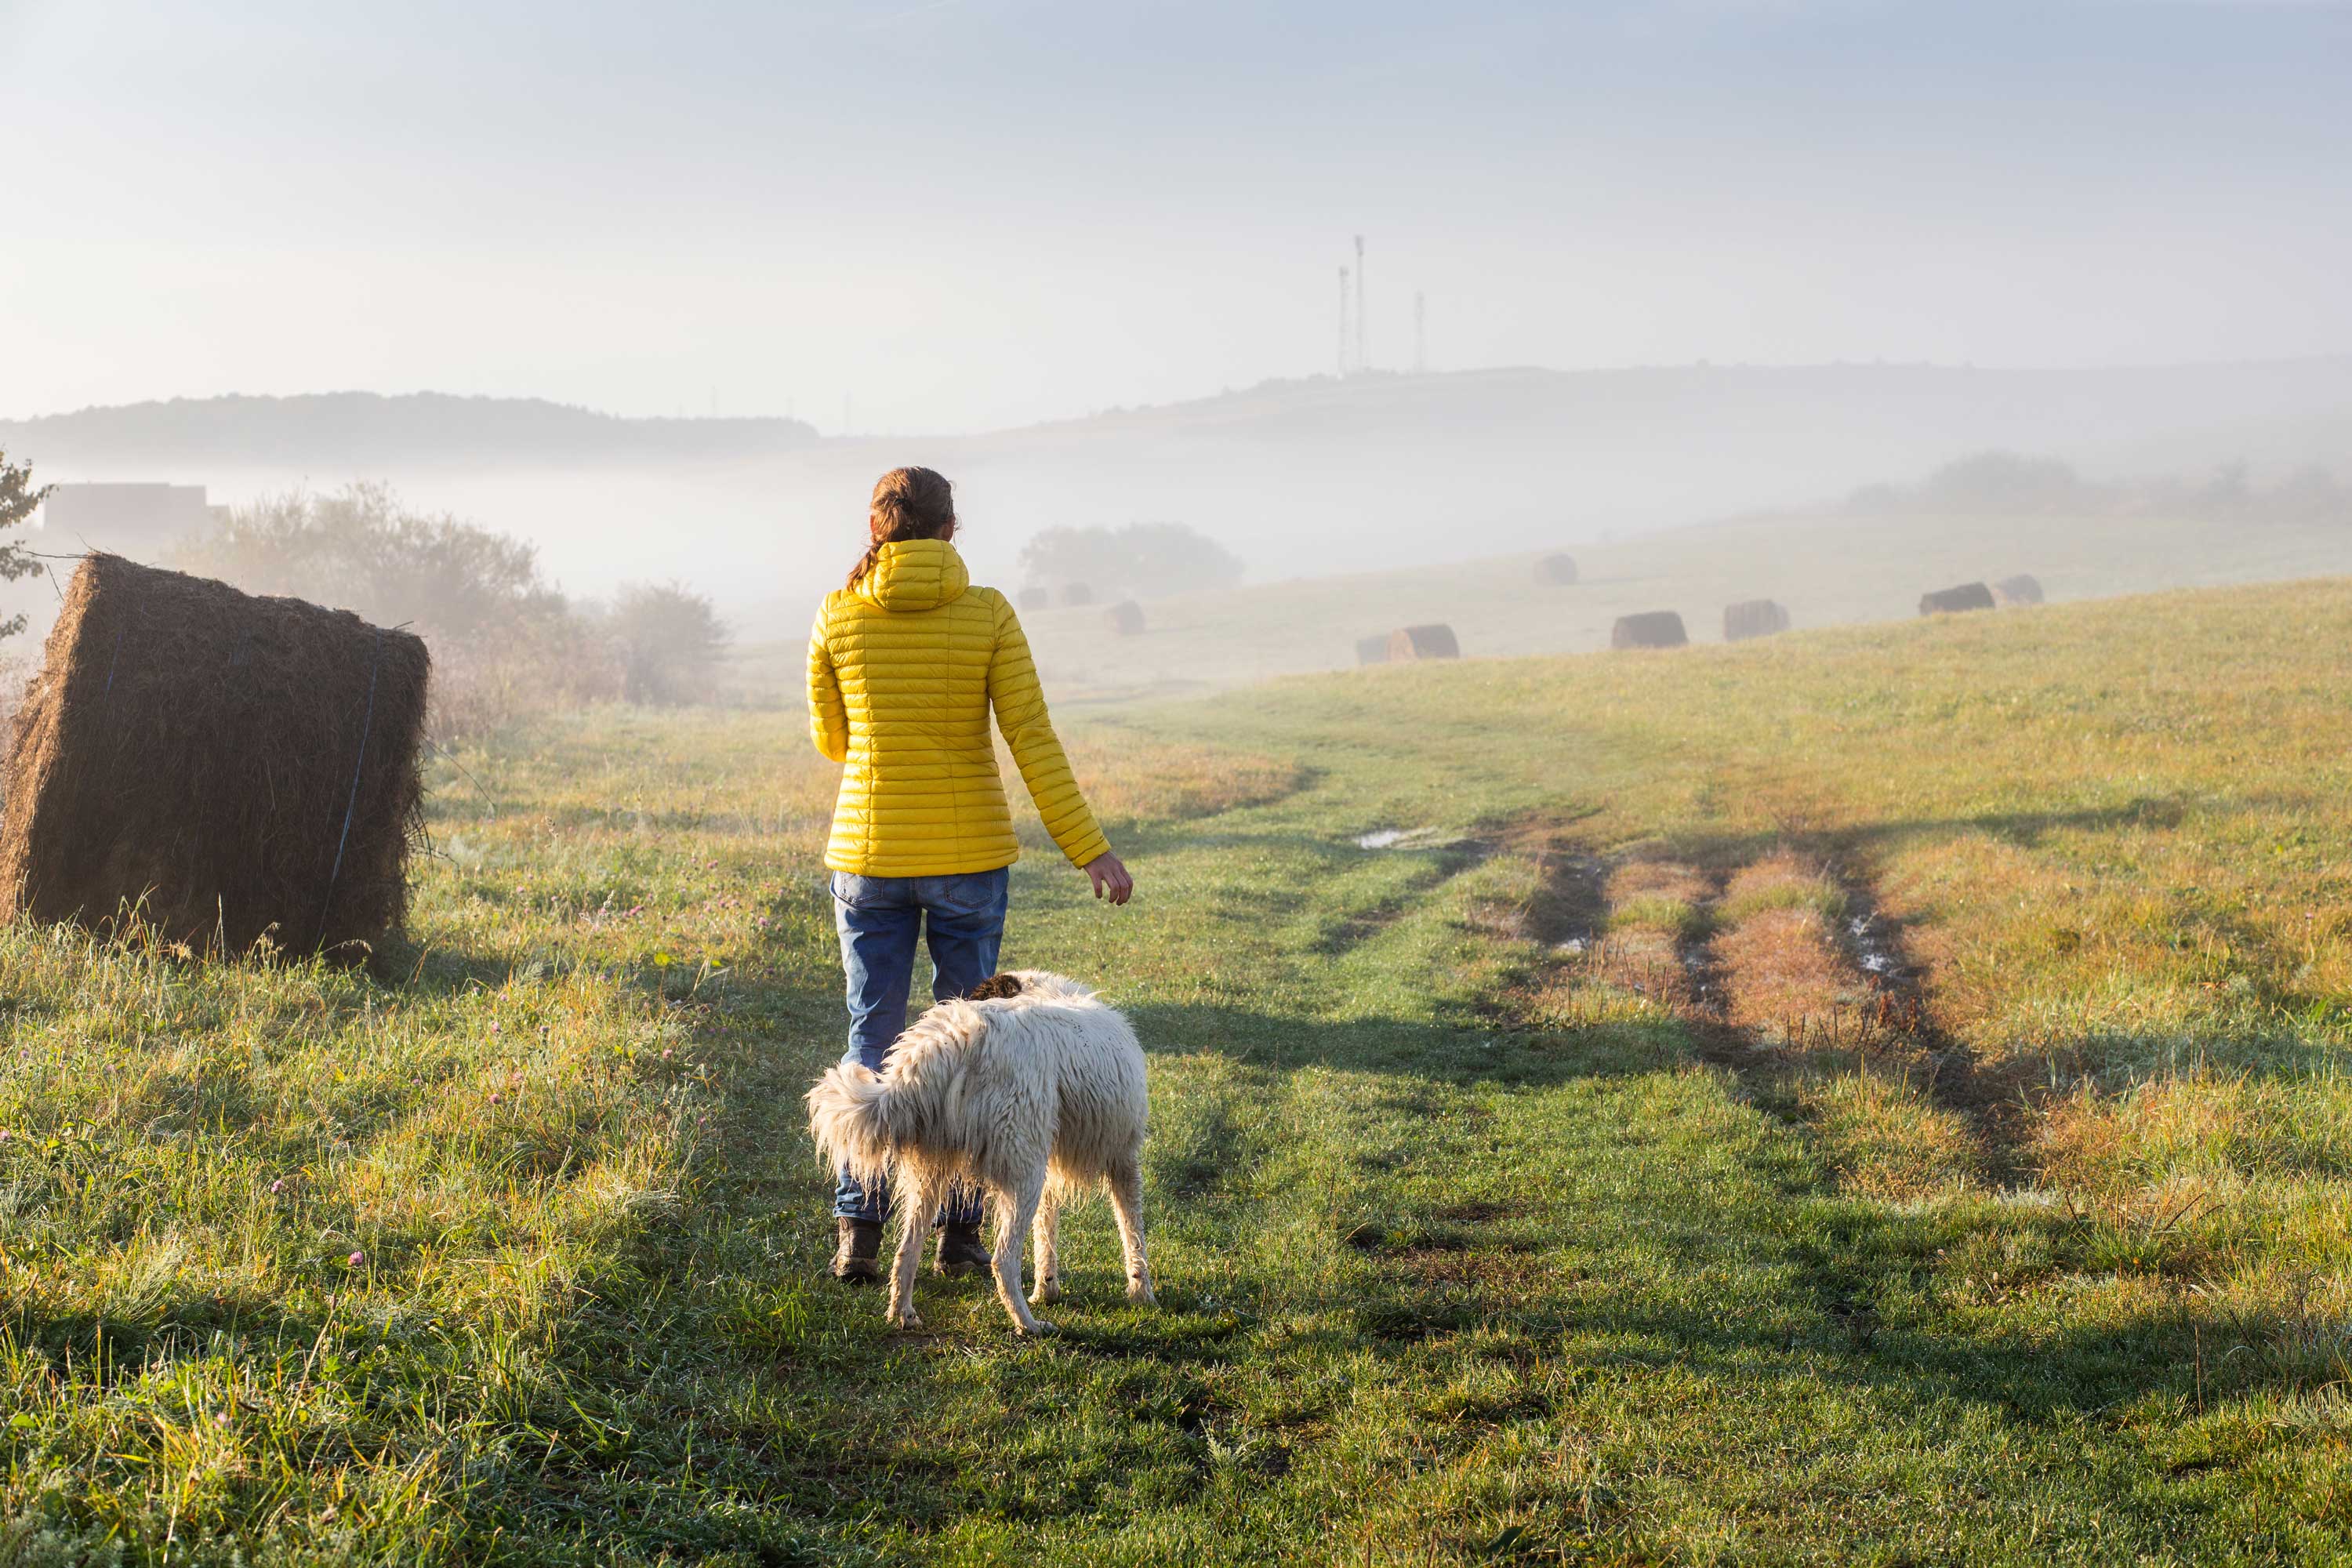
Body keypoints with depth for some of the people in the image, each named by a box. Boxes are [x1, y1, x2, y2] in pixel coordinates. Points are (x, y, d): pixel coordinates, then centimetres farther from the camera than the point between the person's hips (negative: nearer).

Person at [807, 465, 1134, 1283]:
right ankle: (959, 1231, 13)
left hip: (868, 853, 1)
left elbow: (830, 740, 8)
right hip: (969, 855, -1)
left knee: (874, 1039, 9)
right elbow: (1033, 741, -11)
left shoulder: (838, 617, -3)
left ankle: (859, 1233, 0)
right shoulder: (988, 614, -6)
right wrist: (1089, 848, -8)